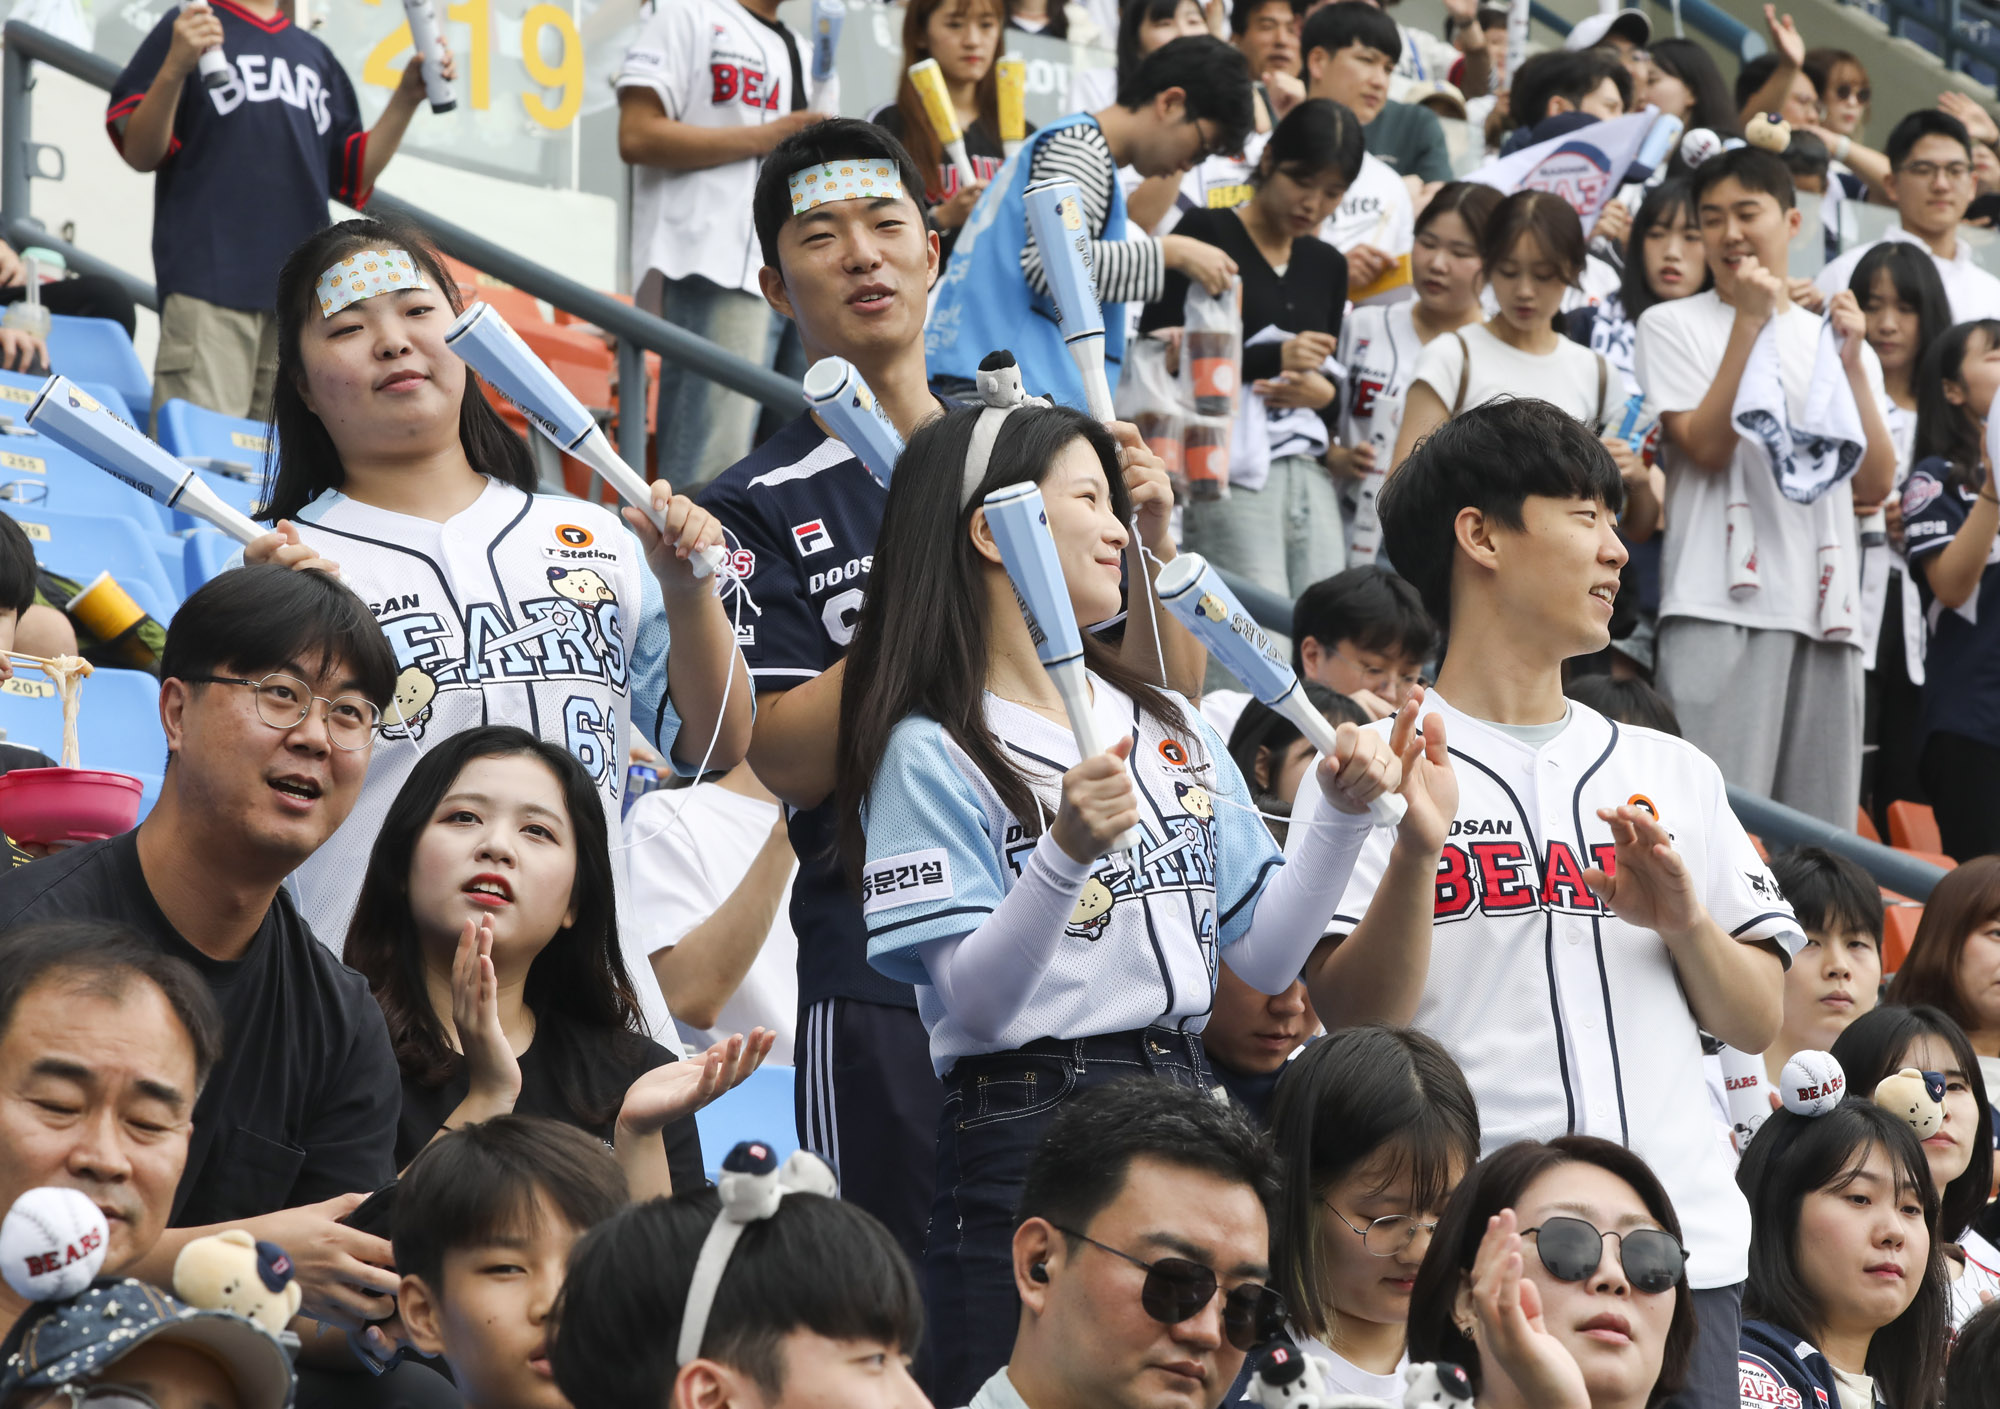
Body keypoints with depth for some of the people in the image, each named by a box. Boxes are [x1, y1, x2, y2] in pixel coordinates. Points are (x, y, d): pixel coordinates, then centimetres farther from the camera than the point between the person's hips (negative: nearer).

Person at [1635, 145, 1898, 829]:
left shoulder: (1833, 339, 19)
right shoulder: (1673, 326, 7)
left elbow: (1875, 484, 8)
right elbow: (1707, 447, -8)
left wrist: (1852, 362, -2)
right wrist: (1750, 321, -9)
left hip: (1826, 612, 5)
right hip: (1720, 610, -5)